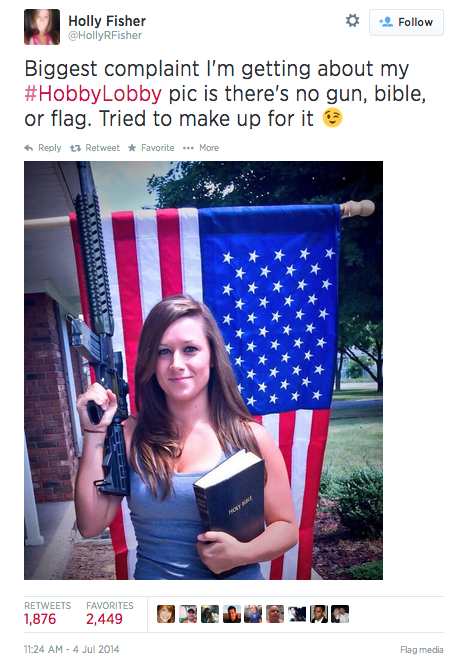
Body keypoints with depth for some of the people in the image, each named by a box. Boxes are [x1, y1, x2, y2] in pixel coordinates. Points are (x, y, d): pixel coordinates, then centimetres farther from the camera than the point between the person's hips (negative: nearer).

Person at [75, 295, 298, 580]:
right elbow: (91, 525, -7)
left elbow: (286, 527, -2)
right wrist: (95, 433, -12)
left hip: (237, 578, -1)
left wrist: (241, 554, -20)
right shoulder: (129, 434, -5)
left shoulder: (251, 437, -9)